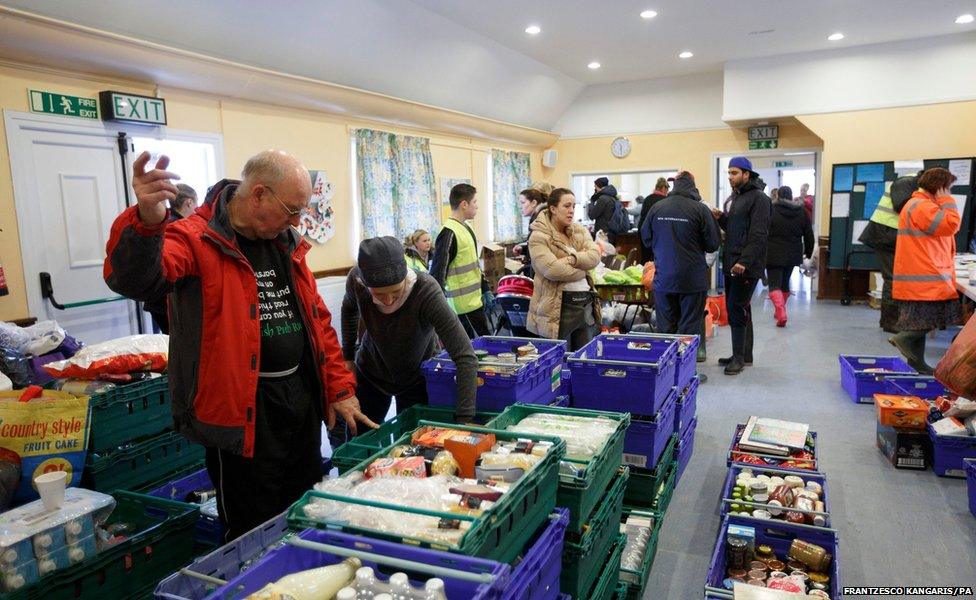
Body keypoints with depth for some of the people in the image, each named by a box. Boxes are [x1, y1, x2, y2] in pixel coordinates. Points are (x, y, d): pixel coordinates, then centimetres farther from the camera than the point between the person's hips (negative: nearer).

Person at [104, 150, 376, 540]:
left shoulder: (287, 244, 8)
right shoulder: (197, 240, -13)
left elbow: (318, 320, 12)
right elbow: (134, 280, -33)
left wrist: (340, 388, 8)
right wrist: (147, 222, -53)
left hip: (301, 400, 7)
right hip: (242, 411, -7)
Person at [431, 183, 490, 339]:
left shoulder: (465, 228, 11)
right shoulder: (449, 233, -18)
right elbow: (437, 274, -20)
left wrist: (485, 290, 20)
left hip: (474, 301, 9)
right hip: (464, 306, -9)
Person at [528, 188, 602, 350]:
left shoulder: (580, 231, 12)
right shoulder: (539, 237, -9)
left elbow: (595, 256, -3)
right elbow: (552, 270, -21)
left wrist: (573, 259, -19)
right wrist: (582, 269, -8)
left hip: (586, 302, 6)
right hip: (558, 307, -6)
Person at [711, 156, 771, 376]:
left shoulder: (758, 198, -10)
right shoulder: (737, 197, 18)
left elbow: (759, 235, -19)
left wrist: (745, 261, -25)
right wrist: (721, 218, 6)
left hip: (746, 267, -9)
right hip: (732, 264, 9)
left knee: (737, 310, -9)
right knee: (740, 309, 13)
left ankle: (739, 357, 0)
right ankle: (744, 355, 22)